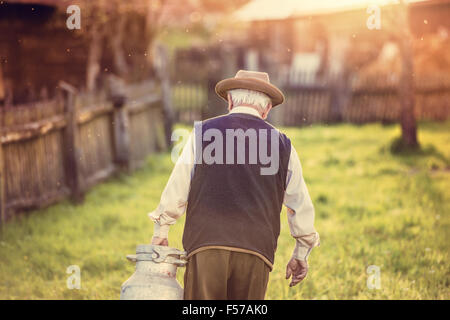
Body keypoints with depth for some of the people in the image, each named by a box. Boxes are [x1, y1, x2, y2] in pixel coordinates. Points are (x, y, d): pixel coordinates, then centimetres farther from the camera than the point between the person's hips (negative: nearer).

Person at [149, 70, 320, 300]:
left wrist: (160, 232, 22)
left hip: (206, 246, -1)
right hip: (256, 251, 2)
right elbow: (301, 206, 18)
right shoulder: (281, 144, 13)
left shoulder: (203, 132, 9)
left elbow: (176, 191, 9)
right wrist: (301, 254, 30)